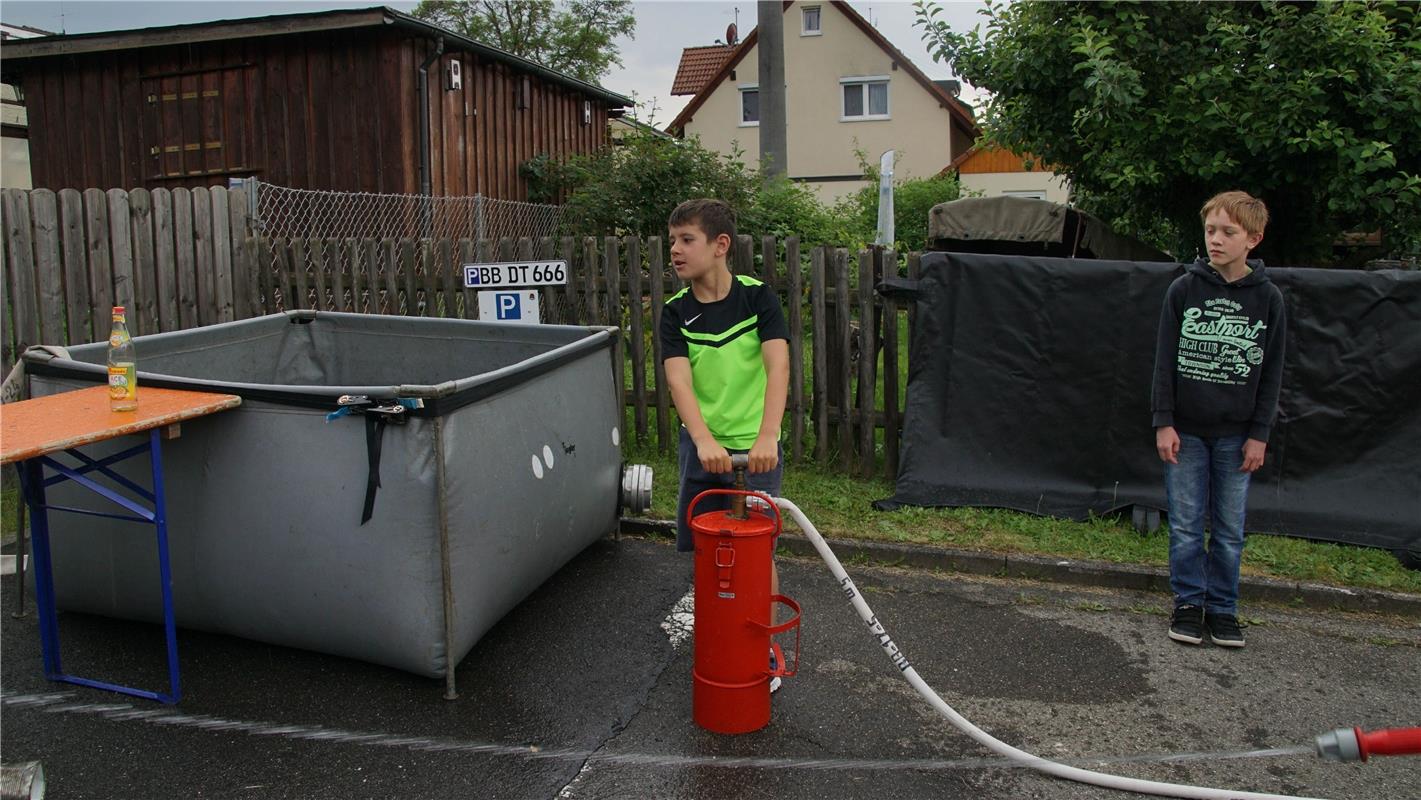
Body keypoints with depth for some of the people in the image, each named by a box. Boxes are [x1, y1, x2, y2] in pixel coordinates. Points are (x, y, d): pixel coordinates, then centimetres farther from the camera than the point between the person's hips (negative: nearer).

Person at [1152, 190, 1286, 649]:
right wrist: (1163, 422, -6)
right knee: (1186, 525, 5)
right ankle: (1189, 603, 19)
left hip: (1236, 434, 1)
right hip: (1186, 430, 0)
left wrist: (1259, 433, -1)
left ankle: (1222, 609, 21)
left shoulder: (1268, 298, -1)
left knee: (1229, 529, 7)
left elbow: (1271, 372, 3)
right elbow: (1165, 359, -1)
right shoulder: (1184, 289, -2)